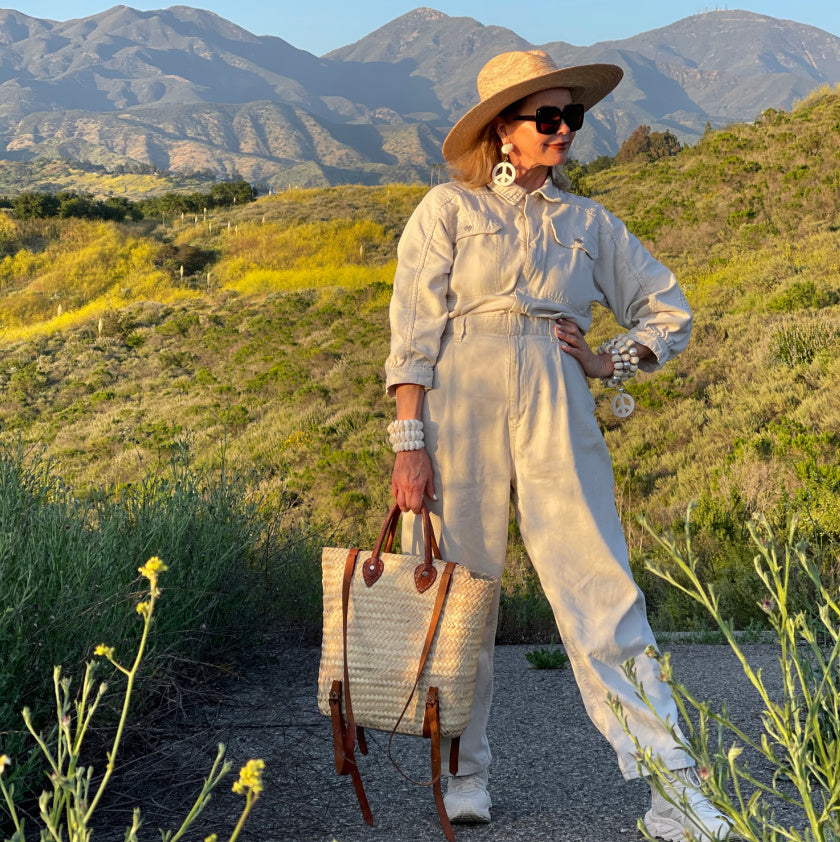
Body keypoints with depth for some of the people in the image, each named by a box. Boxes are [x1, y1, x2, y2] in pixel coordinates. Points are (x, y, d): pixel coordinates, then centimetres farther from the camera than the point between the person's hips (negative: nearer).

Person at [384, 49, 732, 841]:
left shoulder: (588, 223, 15)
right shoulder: (449, 208, 7)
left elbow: (670, 313, 23)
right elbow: (413, 331, -1)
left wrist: (609, 362, 7)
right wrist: (410, 441, -9)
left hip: (557, 419, 2)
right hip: (459, 412, -1)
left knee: (603, 596, -5)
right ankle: (466, 774, 19)